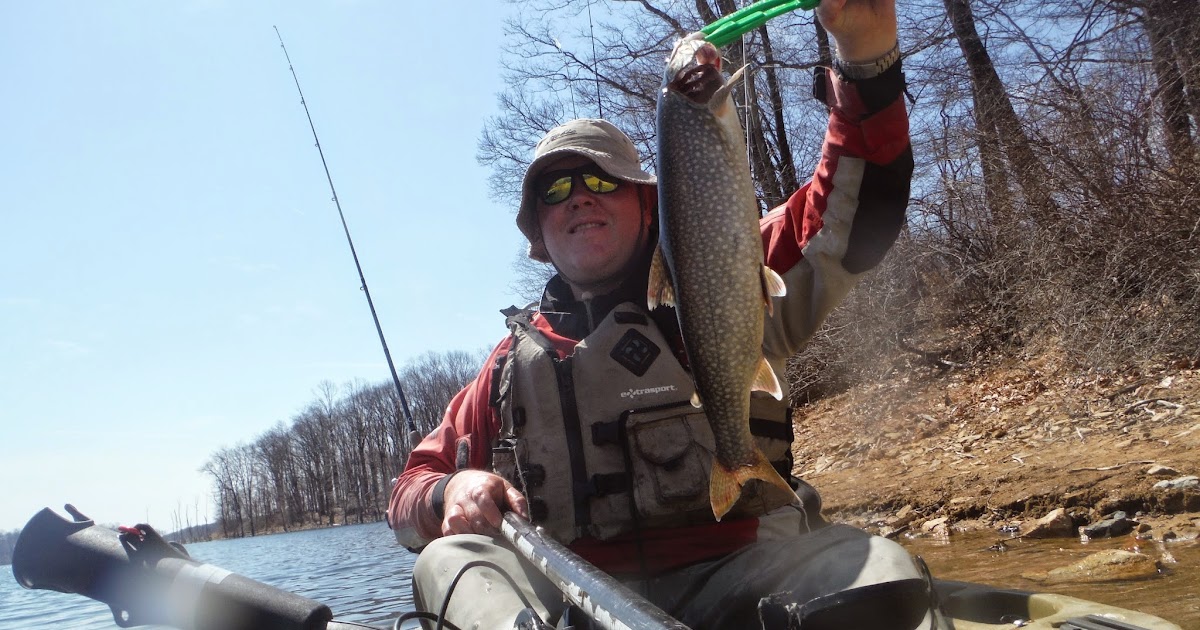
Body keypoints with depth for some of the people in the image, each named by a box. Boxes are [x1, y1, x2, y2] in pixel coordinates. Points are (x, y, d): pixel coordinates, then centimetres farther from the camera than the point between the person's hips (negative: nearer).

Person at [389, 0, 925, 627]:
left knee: (877, 568, -30)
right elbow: (411, 490, 20)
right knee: (451, 561, -27)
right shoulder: (515, 360, 18)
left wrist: (866, 63, -11)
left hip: (730, 575, -1)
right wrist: (449, 493, -6)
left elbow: (848, 216, 3)